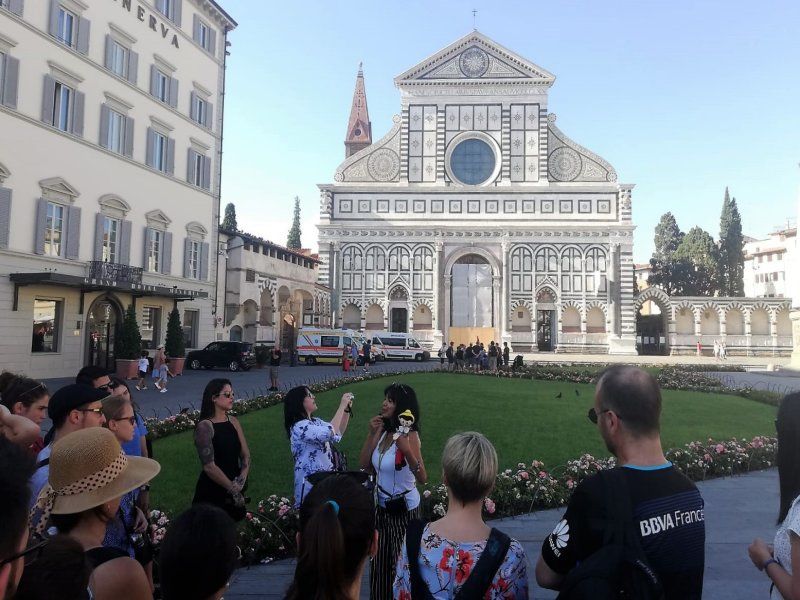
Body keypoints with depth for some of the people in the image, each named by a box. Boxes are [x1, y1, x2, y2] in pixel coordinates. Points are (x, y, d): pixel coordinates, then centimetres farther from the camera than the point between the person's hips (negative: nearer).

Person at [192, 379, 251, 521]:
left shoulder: (233, 421, 2)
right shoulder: (205, 426, -17)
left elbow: (245, 455, 2)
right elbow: (209, 466, -20)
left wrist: (242, 478, -15)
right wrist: (233, 488, -15)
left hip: (235, 491, 6)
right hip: (212, 493, -6)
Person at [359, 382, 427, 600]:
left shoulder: (409, 435, -21)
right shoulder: (383, 431, -5)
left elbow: (422, 478, -28)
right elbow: (364, 465, -3)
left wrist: (407, 451, -43)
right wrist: (372, 434, -12)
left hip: (404, 507, -6)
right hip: (382, 505, 6)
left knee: (401, 560, 12)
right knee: (380, 559, 20)